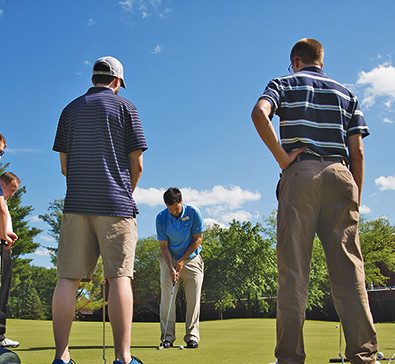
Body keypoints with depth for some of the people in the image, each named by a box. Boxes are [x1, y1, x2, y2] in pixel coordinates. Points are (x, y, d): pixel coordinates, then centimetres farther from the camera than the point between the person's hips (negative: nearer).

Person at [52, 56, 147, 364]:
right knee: (119, 277, -5)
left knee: (68, 277, 1)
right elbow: (137, 165, 1)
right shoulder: (125, 107, 4)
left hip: (76, 203, 3)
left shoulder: (71, 110, 15)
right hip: (116, 205, -3)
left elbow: (64, 165, 13)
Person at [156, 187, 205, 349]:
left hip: (191, 259, -1)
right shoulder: (161, 218, -11)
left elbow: (197, 240, -8)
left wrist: (182, 260, -11)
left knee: (193, 299, -3)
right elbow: (164, 246, -7)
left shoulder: (193, 213, -14)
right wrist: (171, 267, -18)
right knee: (167, 298, -6)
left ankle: (192, 336, 3)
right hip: (170, 259, 1)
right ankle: (167, 337, 0)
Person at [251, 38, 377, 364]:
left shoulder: (284, 84, 14)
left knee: (293, 268, -3)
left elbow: (260, 113, -11)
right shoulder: (346, 93, 21)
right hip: (339, 174, 2)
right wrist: (356, 200, 15)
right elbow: (357, 152, 12)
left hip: (300, 173, -2)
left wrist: (281, 156, -7)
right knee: (348, 267, -2)